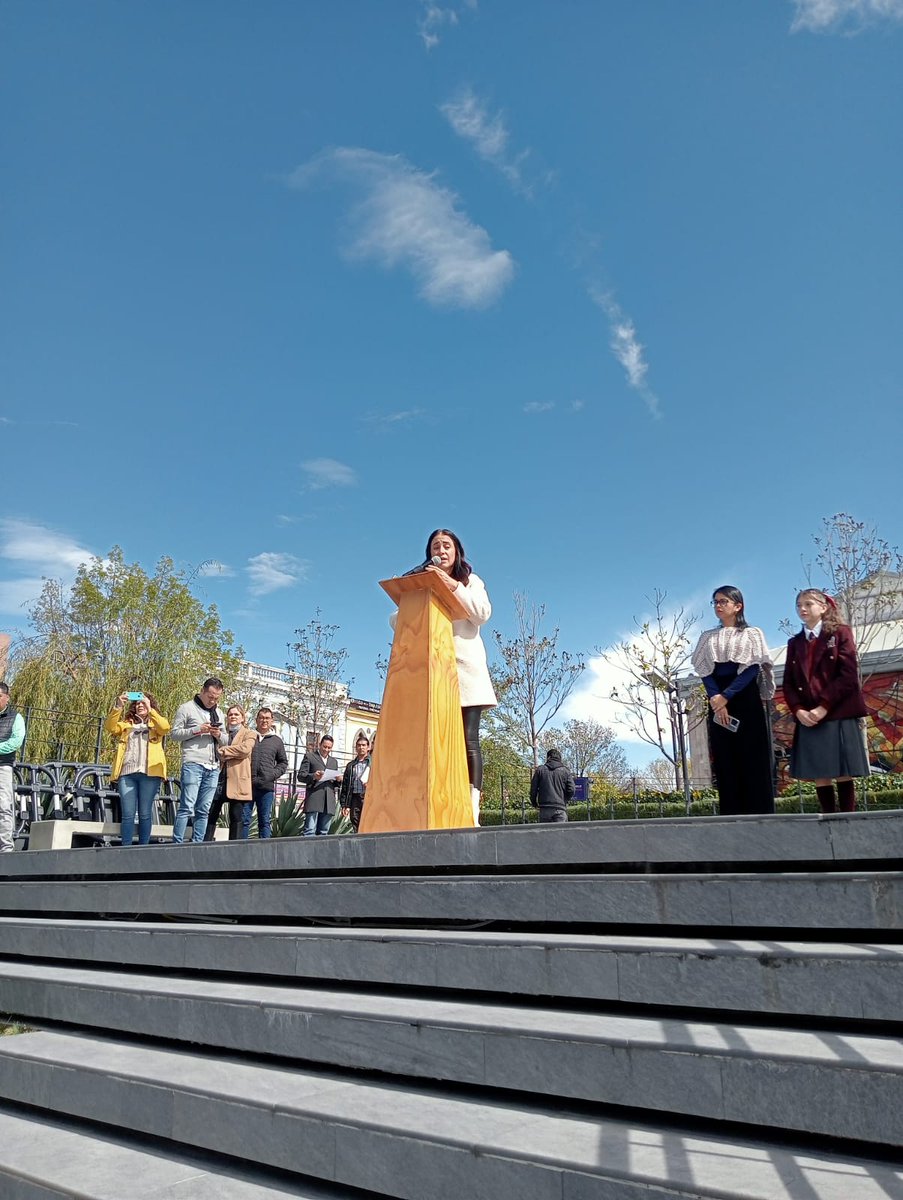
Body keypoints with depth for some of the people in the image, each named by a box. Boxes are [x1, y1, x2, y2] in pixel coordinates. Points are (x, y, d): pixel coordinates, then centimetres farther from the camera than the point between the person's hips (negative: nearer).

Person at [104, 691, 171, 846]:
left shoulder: (156, 723, 17)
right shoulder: (126, 724, 23)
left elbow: (165, 728, -7)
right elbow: (110, 727, 3)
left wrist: (150, 710, -10)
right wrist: (118, 707, -8)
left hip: (149, 772, -2)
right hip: (127, 772, 2)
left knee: (145, 814, -1)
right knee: (127, 814, -3)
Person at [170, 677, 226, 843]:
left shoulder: (218, 713, 21)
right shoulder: (186, 708, 4)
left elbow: (225, 740, 22)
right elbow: (175, 734, -2)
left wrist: (219, 735, 0)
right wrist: (197, 730, -13)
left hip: (213, 767, 6)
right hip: (193, 764, -6)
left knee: (203, 810, 5)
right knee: (187, 807, -10)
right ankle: (177, 844, -8)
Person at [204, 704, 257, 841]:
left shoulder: (249, 734, 7)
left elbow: (245, 749, -13)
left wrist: (223, 751, -8)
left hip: (237, 781, -4)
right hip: (220, 779, 4)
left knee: (236, 817, -1)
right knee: (211, 814, 0)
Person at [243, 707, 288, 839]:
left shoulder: (277, 741, 11)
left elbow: (283, 762, 18)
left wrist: (274, 774, 1)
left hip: (266, 787, 1)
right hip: (247, 785, -1)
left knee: (265, 821, 6)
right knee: (244, 819, 1)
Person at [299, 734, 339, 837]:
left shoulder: (334, 761, 26)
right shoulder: (310, 756, 11)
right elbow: (301, 776, 2)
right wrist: (313, 776, -18)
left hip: (329, 802, 5)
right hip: (314, 800, -5)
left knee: (323, 832, 3)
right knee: (310, 831, -11)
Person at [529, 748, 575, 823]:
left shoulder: (540, 770, 8)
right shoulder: (565, 771, 7)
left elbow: (533, 789, 7)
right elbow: (571, 790, 1)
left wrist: (534, 803, 22)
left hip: (544, 809, 1)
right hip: (560, 808, -1)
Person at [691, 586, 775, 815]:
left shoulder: (752, 634, 6)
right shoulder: (707, 638, 15)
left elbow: (753, 669, -6)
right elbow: (705, 672, 4)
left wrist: (726, 696, -15)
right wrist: (716, 699, -13)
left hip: (747, 701, -3)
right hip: (718, 703, 3)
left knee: (754, 760, -4)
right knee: (725, 761, 0)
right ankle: (731, 817, 2)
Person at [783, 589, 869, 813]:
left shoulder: (840, 633, 3)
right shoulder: (795, 643, 14)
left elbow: (849, 675, -7)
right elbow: (788, 683, 9)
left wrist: (824, 707, -14)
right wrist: (798, 711, -8)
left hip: (840, 716, -3)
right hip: (808, 720, 3)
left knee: (844, 774, -1)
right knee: (820, 776, 2)